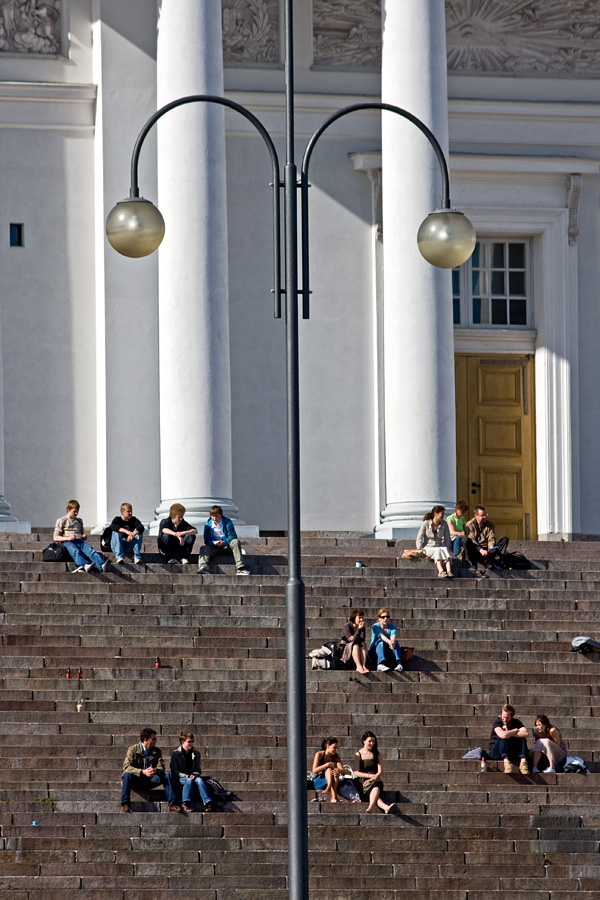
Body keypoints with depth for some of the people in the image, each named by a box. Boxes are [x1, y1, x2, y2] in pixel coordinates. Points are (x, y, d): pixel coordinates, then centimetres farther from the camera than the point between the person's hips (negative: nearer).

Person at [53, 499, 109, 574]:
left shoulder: (79, 521, 30)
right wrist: (67, 538, -11)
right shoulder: (61, 521, 15)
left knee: (90, 550, -32)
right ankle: (85, 565, -71)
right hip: (68, 542, -4)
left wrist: (84, 536, 11)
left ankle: (102, 565, -60)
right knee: (76, 551, -40)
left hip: (80, 541, 4)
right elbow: (55, 537, 6)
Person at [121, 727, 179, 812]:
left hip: (150, 781, 3)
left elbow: (161, 767, -1)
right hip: (136, 781, -3)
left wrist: (156, 770, -28)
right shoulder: (133, 749, -5)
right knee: (127, 775, -35)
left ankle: (172, 805, -27)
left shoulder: (157, 751, 8)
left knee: (165, 776, -19)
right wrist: (142, 772, -31)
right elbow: (126, 767, -16)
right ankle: (124, 805, -42)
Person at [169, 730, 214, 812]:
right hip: (179, 779, -3)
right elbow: (175, 771, -5)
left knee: (199, 779, -32)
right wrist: (188, 776, -19)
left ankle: (208, 803, -49)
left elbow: (198, 769, 9)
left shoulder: (196, 753, 14)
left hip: (193, 777, 3)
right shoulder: (175, 754, 2)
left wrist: (194, 775, -15)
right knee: (189, 780, -36)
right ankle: (185, 804, -44)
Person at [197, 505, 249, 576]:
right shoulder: (208, 524, 0)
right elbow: (206, 541, -4)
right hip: (214, 547, 1)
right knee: (204, 548, -25)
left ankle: (240, 568, -39)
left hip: (226, 546, -1)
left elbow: (232, 537, -13)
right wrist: (214, 543, -27)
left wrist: (223, 542, -30)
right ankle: (203, 567, -52)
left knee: (236, 541, -30)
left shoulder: (227, 522, -6)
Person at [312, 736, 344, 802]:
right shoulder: (319, 754, -8)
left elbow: (342, 771, -10)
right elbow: (314, 771, -18)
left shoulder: (336, 756, 2)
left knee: (336, 771, -30)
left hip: (332, 782, 3)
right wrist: (327, 764, -28)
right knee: (329, 769, -31)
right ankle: (334, 795, -51)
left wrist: (338, 771, -35)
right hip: (318, 782, -3)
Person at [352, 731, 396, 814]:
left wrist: (372, 779, -14)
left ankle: (371, 806, -63)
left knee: (378, 784, -37)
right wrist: (370, 775, -15)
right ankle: (385, 807, -64)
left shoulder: (376, 754, 16)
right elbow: (356, 773, -1)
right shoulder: (358, 754, 8)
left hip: (374, 781, 2)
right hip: (361, 782, -2)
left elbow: (379, 772, 7)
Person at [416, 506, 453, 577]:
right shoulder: (426, 524, -4)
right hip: (428, 548, -3)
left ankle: (449, 571, -54)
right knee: (438, 550, -35)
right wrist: (421, 550, -14)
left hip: (439, 546, 3)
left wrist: (448, 549, -9)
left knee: (445, 549, -33)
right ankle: (441, 572, -56)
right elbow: (419, 538, -3)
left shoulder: (444, 524, 5)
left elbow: (447, 539, 7)